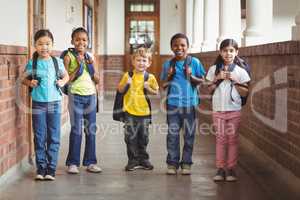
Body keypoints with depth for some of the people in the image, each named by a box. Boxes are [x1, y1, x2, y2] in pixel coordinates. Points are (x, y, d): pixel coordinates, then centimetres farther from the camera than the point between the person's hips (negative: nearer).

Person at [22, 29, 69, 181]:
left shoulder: (57, 62, 1)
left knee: (54, 138, 2)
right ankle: (40, 169, 12)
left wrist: (63, 82, -5)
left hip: (54, 103, 1)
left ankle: (51, 169, 8)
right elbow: (24, 78, 9)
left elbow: (66, 75, 15)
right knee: (39, 138, 4)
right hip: (38, 104, -1)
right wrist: (30, 83, -10)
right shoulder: (32, 63, -1)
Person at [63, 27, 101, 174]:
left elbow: (97, 80, 10)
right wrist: (79, 66, -15)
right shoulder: (69, 56, -4)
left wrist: (91, 66, -5)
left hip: (91, 95, 5)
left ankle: (90, 162, 15)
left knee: (91, 129, 7)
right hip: (76, 96, -5)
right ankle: (73, 163, 5)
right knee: (76, 129, -4)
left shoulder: (90, 57, 9)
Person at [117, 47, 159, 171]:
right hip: (130, 111, -1)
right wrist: (126, 84, -12)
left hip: (144, 111, 1)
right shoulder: (128, 75, 0)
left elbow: (156, 92, 6)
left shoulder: (150, 77, 0)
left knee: (143, 137, 11)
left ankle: (143, 159, 24)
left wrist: (148, 88, -12)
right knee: (131, 137, 2)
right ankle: (133, 160, 12)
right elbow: (120, 90, 6)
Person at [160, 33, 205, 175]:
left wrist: (191, 76, -15)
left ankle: (186, 163, 16)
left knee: (189, 134, 6)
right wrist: (169, 76, -10)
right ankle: (172, 163, 11)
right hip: (173, 103, 1)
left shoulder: (194, 62, 0)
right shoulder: (168, 64, 5)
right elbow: (164, 85, 9)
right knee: (172, 134, 3)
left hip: (190, 102, -1)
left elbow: (201, 81, 2)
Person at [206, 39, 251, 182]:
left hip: (234, 109, -1)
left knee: (232, 139, 3)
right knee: (220, 139, 4)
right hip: (218, 109, 1)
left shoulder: (240, 71, 0)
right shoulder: (214, 69, 3)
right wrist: (217, 78, -9)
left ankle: (231, 169, 10)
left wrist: (236, 80, -12)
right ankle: (220, 169, 9)